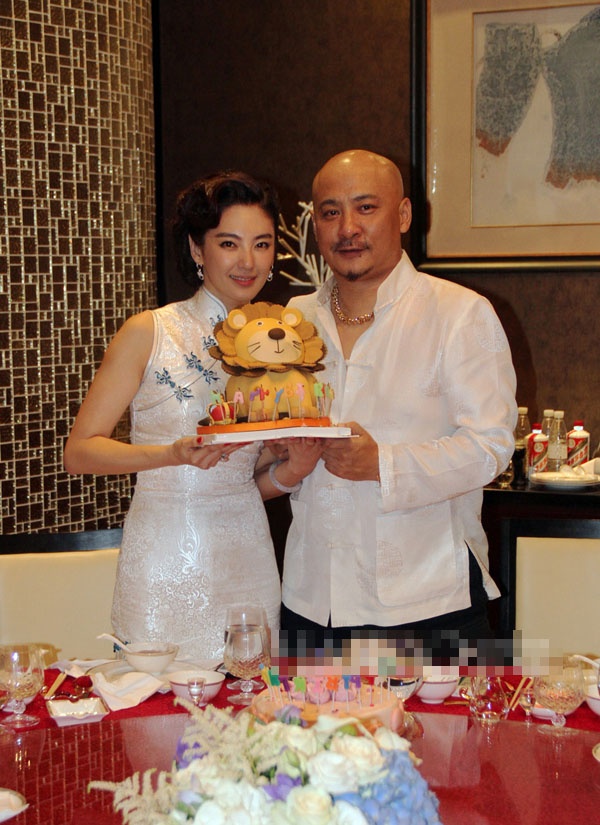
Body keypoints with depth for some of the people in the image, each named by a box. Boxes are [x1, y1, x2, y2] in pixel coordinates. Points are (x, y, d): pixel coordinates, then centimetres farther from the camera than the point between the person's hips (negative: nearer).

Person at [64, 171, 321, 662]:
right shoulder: (150, 333, -5)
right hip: (166, 562, -4)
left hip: (249, 562, 4)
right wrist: (174, 453, -21)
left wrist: (290, 472, -7)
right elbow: (79, 451, -7)